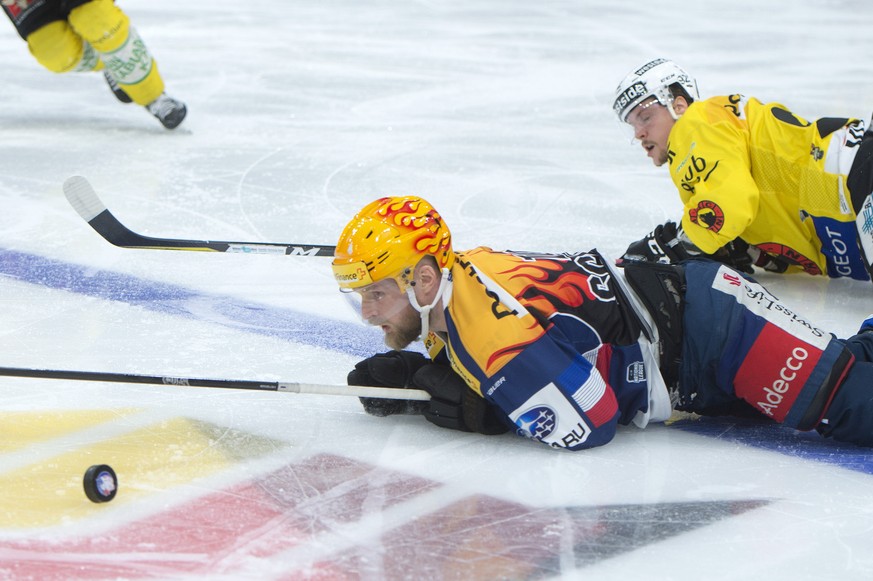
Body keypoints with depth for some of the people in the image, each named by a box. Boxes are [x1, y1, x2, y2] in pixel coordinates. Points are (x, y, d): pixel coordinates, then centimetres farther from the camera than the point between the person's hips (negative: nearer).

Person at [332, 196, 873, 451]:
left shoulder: (494, 323, -29)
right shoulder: (457, 279, -1)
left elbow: (588, 424, -27)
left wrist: (465, 407, -19)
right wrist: (414, 378, -5)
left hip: (711, 322, -9)